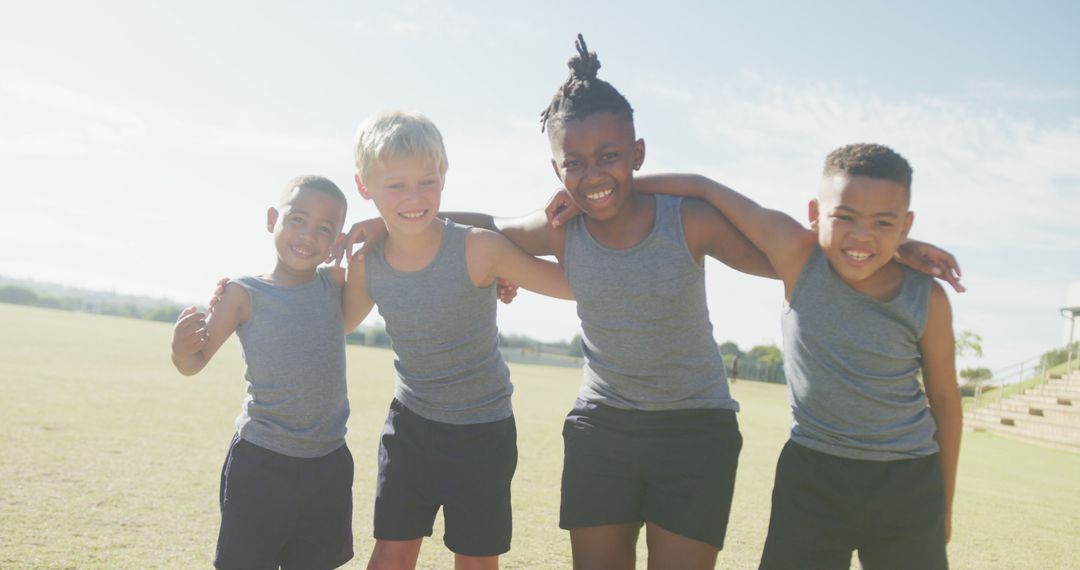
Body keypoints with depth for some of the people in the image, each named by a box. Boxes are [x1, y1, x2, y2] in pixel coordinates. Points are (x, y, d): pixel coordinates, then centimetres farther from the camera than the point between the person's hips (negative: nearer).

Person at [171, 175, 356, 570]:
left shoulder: (336, 284, 1)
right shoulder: (244, 294, -8)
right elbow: (195, 364, -4)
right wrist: (181, 349, -26)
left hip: (329, 466, 3)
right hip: (260, 464, -3)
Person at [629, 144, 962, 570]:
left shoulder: (927, 301, -10)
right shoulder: (797, 254, -14)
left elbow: (944, 398, 4)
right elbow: (704, 187, -9)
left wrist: (944, 503, 12)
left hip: (908, 487, 1)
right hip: (812, 475, -1)